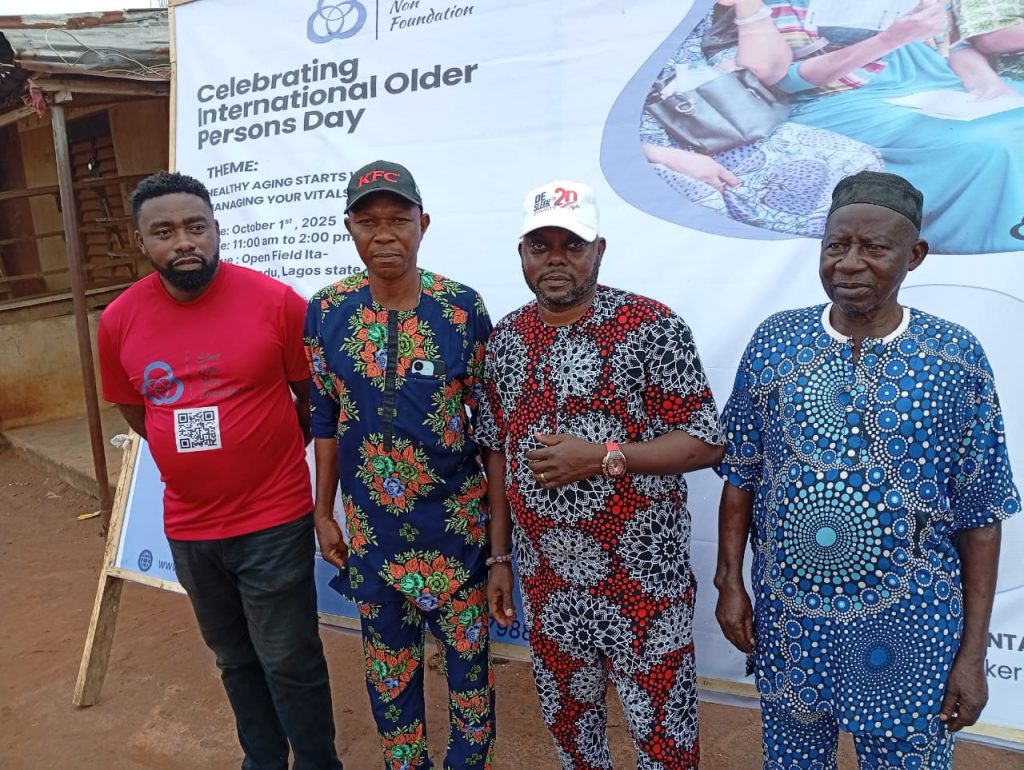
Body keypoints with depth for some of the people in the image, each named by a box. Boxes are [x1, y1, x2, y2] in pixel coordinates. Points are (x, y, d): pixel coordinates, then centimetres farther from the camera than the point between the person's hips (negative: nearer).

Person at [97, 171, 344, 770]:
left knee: (289, 662, 9)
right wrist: (206, 458, 7)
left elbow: (313, 400, -3)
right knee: (235, 659, 22)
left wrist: (268, 458, 5)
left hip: (275, 522, -4)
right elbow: (135, 411, 11)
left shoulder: (276, 301, -15)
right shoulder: (119, 320, -4)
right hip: (188, 527, 4)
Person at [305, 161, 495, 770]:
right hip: (373, 525, 2)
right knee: (388, 661, 18)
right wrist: (324, 512, 6)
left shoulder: (464, 308, -11)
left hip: (457, 518, -2)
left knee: (467, 652, 14)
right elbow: (325, 418, 3)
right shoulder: (326, 311, -4)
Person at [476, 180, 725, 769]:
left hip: (643, 580, -4)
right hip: (547, 583, 5)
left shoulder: (652, 327, -12)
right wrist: (500, 557, 8)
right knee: (567, 720, 22)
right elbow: (498, 453, 8)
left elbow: (707, 442, -12)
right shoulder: (505, 339, 3)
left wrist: (602, 457, -23)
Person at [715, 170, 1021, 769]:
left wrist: (973, 653, -4)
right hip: (785, 615, 2)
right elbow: (742, 477, 1)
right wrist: (730, 581, 0)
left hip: (907, 629, -1)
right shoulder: (774, 342, -5)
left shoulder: (956, 358, -9)